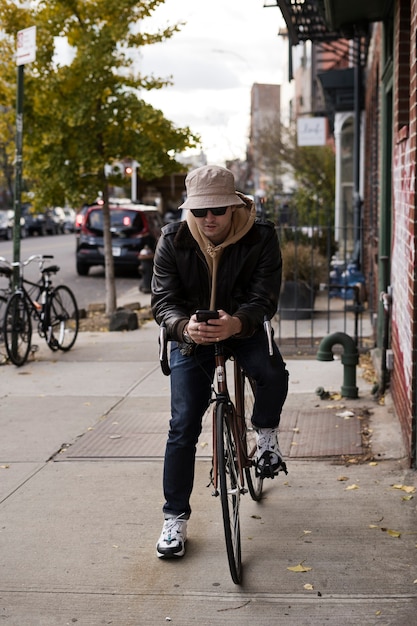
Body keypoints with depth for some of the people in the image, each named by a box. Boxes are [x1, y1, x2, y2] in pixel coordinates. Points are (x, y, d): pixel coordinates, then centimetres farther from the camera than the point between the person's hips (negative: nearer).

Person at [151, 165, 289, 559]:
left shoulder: (261, 238, -18)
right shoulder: (173, 241, -15)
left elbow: (265, 298, -23)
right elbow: (163, 300, -17)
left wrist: (236, 323, -45)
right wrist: (184, 326, -41)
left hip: (243, 328, 0)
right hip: (191, 335, 1)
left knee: (273, 374, -33)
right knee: (183, 426, -5)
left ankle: (265, 435, 0)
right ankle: (175, 517, 8)